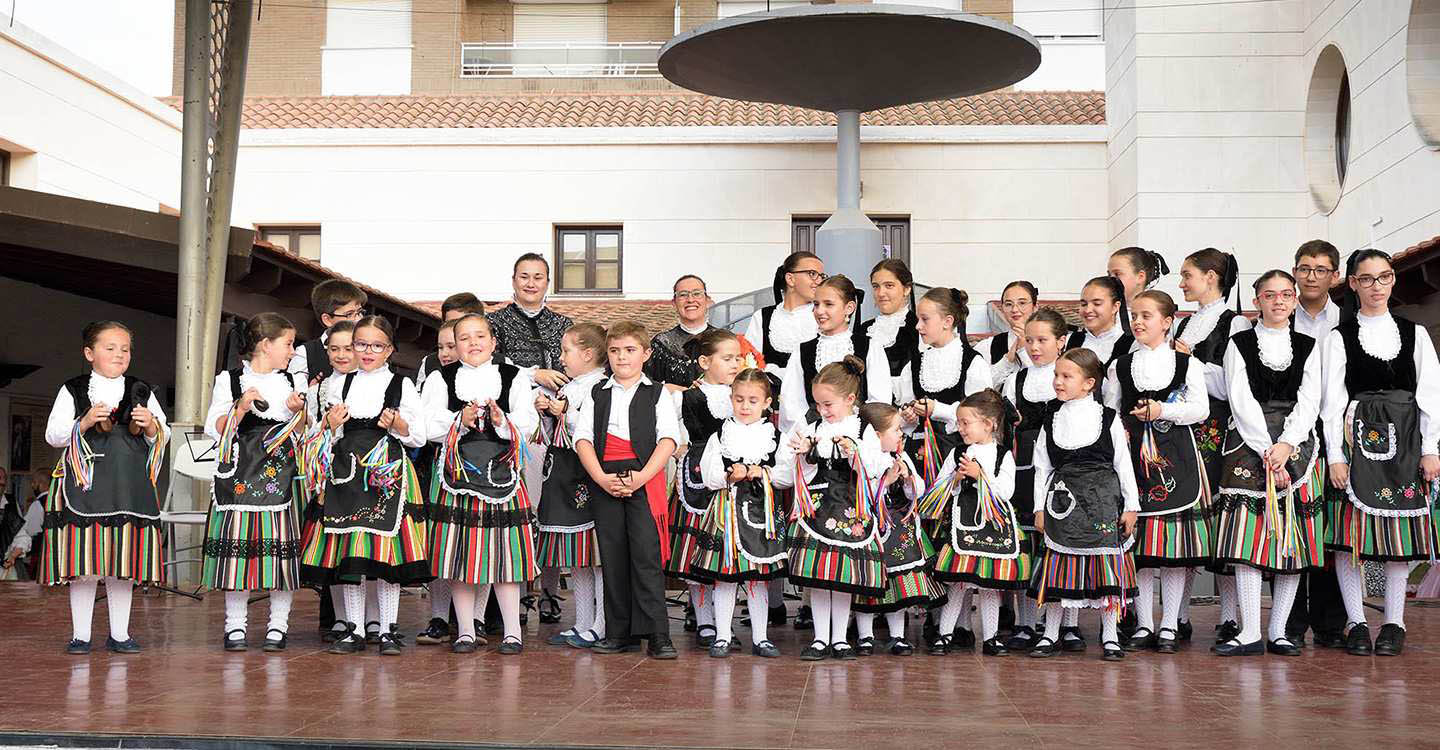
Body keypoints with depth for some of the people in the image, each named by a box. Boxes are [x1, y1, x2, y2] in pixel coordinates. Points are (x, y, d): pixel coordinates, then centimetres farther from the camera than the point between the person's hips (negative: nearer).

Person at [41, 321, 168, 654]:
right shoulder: (72, 391, 7)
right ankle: (80, 635, 10)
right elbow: (52, 435, 3)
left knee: (124, 564, 4)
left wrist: (151, 424, -8)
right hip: (84, 488, -2)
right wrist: (84, 423, -12)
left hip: (130, 487, 2)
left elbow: (163, 436, 13)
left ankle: (119, 634, 14)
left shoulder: (141, 392, 13)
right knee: (84, 565, -1)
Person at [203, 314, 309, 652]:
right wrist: (240, 408, -11)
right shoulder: (229, 381, 6)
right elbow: (215, 430, 2)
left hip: (280, 477, 2)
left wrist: (298, 412, -3)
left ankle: (278, 625, 9)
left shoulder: (293, 382, 14)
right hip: (238, 477, -2)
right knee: (236, 548, -1)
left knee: (281, 548, -1)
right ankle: (235, 627, 10)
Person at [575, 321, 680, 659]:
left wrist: (641, 477, -14)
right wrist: (602, 478, -9)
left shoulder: (657, 393, 8)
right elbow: (583, 438, 6)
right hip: (605, 481, 3)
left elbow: (668, 439, -3)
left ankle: (658, 635, -9)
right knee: (612, 556, 5)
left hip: (645, 481, -3)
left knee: (647, 555, -10)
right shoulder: (597, 395, 15)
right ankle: (619, 632, 14)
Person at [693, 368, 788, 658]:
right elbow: (709, 478, -1)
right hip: (728, 511, 0)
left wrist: (758, 473, -11)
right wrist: (730, 475, -16)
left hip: (762, 512, 1)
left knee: (759, 577, 6)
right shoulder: (720, 436, 6)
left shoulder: (773, 437, 7)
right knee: (724, 577, 2)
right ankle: (722, 636, 11)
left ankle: (760, 637, 14)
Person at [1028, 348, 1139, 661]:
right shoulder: (1051, 423, 7)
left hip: (1103, 501, -2)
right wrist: (1040, 508, 6)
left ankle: (1110, 637, 13)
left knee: (1106, 565, 2)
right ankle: (1050, 635, 13)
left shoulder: (1108, 419, 0)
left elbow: (1124, 464, 2)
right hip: (1063, 503, 2)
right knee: (1059, 565, 3)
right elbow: (1042, 467, 10)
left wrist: (1131, 506, 0)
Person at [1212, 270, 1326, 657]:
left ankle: (1279, 631, 6)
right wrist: (1268, 451, -13)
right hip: (1248, 443, -2)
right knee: (1248, 536, -9)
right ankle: (1250, 633, -9)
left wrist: (1286, 445, -13)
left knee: (1294, 539, 0)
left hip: (1296, 446, 2)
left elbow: (1309, 401, 3)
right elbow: (1241, 401, -3)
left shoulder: (1308, 347, 13)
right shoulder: (1239, 344, 7)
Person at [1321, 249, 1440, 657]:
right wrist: (1335, 455, -10)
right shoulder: (1340, 337, 4)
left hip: (1405, 439, 2)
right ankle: (1356, 623, 3)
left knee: (1400, 528, 3)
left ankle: (1394, 624, 11)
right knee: (1350, 532, -5)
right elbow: (1332, 399, -2)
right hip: (1357, 436, -2)